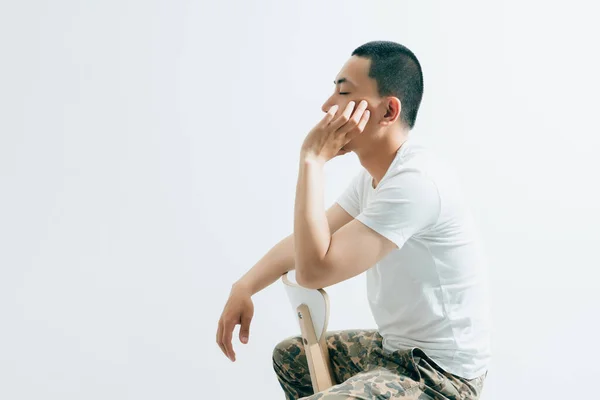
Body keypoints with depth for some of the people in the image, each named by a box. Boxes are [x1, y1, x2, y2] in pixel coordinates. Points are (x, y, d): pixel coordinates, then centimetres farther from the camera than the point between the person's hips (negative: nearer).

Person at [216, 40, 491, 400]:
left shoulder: (415, 181, -28)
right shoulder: (375, 174, 4)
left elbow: (313, 269, -31)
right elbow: (307, 240, 11)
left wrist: (313, 159, -25)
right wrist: (244, 288, -3)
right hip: (398, 347, 10)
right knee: (290, 356, 23)